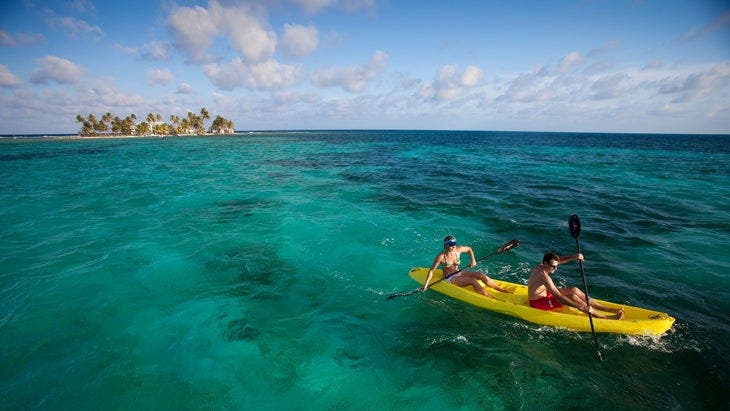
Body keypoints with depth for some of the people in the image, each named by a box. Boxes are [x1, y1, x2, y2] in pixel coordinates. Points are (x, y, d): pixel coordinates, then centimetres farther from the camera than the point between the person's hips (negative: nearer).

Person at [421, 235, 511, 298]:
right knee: (473, 280, -26)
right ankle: (492, 298, -29)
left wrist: (473, 260, 2)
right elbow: (431, 270, -17)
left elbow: (469, 249, 16)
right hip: (449, 279, -6)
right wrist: (426, 284, -21)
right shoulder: (441, 257, -19)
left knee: (480, 274, -16)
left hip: (458, 273, 6)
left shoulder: (458, 250, -4)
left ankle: (502, 290, -11)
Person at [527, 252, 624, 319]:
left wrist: (573, 257, -21)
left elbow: (559, 260, 1)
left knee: (574, 290, 5)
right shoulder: (543, 276, -31)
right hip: (538, 303, -10)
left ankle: (607, 309, 10)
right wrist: (581, 307, -36)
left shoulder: (541, 265, -4)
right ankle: (603, 317, -8)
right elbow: (558, 297, -35)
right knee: (572, 297, -19)